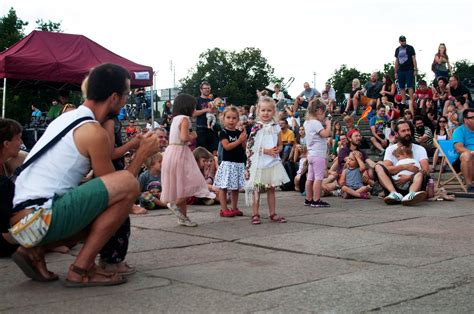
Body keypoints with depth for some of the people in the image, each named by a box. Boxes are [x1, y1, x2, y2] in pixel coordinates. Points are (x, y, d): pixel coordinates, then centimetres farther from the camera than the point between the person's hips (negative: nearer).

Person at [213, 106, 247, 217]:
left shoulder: (240, 132, 10)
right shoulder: (223, 133, -5)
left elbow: (244, 148, 8)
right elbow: (226, 146, -17)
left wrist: (244, 139, -10)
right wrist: (239, 140, -19)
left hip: (239, 163, 6)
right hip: (227, 163, -5)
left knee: (236, 187, 12)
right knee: (223, 187, -2)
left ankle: (234, 208, 21)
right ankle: (224, 209, 3)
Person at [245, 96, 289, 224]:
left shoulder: (276, 127, 6)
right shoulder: (255, 128, -5)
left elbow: (280, 145, 12)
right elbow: (251, 147, -10)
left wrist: (277, 150, -10)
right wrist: (266, 151, -17)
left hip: (273, 162, 3)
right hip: (258, 163, -3)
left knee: (271, 189, 11)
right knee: (256, 189, 2)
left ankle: (272, 214, 19)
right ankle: (255, 215, 8)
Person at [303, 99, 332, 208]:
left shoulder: (307, 123, 14)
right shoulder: (316, 123, -14)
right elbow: (326, 133, -24)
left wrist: (324, 123, 13)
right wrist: (328, 124, -9)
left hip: (311, 154, 10)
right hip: (319, 154, -9)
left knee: (310, 178, 11)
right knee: (318, 178, -7)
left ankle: (308, 199, 16)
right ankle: (316, 200, -7)